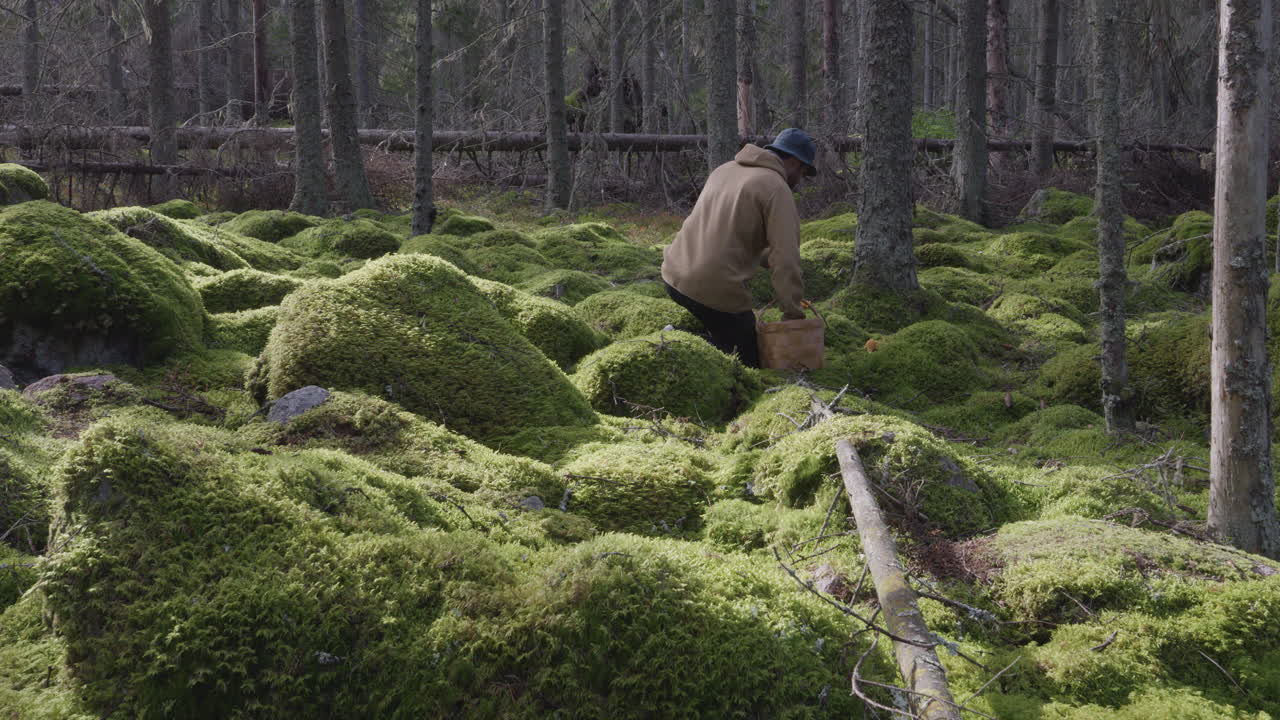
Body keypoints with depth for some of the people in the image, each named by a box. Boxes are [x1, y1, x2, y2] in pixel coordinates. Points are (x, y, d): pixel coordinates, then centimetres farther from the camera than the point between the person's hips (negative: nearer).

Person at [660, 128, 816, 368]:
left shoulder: (724, 169, 17)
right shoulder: (777, 189, -7)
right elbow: (786, 260, -13)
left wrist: (767, 259, 20)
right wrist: (792, 312, -6)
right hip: (717, 289, -8)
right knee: (748, 365, 4)